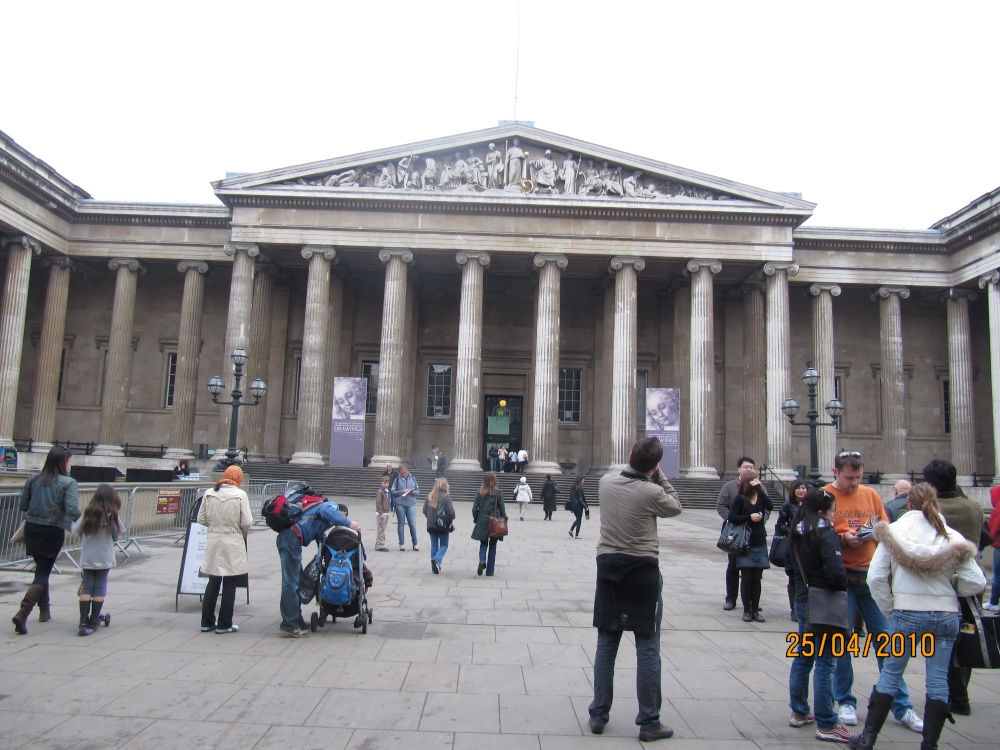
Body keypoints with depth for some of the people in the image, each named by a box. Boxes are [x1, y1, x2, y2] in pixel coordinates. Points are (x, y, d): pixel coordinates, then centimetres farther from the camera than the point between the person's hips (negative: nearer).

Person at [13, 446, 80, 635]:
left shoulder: (33, 480, 4)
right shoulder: (68, 482, -11)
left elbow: (22, 506, 9)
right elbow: (72, 510, -19)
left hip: (32, 529, 5)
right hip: (53, 532, -5)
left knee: (41, 569, 21)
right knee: (43, 573, 2)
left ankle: (44, 610, 32)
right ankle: (23, 613, -14)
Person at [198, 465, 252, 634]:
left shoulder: (209, 493, -1)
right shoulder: (240, 495, -12)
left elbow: (201, 519, 3)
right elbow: (246, 523, -12)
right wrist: (243, 533, 8)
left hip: (213, 541, 4)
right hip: (232, 543, -4)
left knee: (213, 583, 16)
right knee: (229, 585, 7)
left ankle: (207, 622, 23)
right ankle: (224, 624, 13)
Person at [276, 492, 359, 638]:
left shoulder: (326, 506, 31)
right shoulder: (333, 506, 4)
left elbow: (320, 535, 31)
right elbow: (326, 512, -22)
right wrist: (348, 523, -17)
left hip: (288, 538, 11)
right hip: (291, 538, -11)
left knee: (297, 581, 17)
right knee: (291, 583, -8)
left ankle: (296, 621, 24)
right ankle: (289, 626, -6)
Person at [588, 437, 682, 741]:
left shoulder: (605, 482, -3)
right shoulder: (652, 493, -15)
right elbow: (675, 507, 5)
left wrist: (637, 465, 13)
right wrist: (659, 476, 6)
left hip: (608, 565, 4)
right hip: (642, 569, -4)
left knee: (606, 644, 13)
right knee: (647, 649, 6)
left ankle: (598, 715, 20)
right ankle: (649, 722, 13)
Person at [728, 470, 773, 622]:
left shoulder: (760, 498, 6)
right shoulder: (740, 499, -4)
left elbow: (770, 506, -13)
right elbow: (731, 517, -8)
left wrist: (759, 488, -15)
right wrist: (749, 517, -17)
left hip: (760, 543, 4)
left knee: (757, 578, 7)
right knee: (746, 578, 0)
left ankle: (755, 610, 14)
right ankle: (747, 610, 8)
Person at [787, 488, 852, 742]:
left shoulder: (796, 535, 7)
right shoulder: (826, 535, -18)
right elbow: (836, 572, -25)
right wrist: (842, 589, -7)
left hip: (803, 600, 8)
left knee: (803, 657, 17)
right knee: (825, 664, 0)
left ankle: (799, 712, 28)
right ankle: (826, 724, 7)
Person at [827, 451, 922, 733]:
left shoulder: (871, 495, 10)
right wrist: (843, 538, -18)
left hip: (872, 575, 3)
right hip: (840, 578, -3)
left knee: (886, 639, 5)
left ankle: (902, 707, 17)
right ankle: (846, 702, 19)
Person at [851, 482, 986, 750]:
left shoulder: (894, 531, -5)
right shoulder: (953, 537, -2)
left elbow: (875, 577, -8)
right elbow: (976, 583, -3)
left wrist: (889, 609, 4)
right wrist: (949, 587, 16)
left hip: (907, 614, -1)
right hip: (947, 615, 1)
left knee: (890, 675, 9)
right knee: (938, 682, 10)